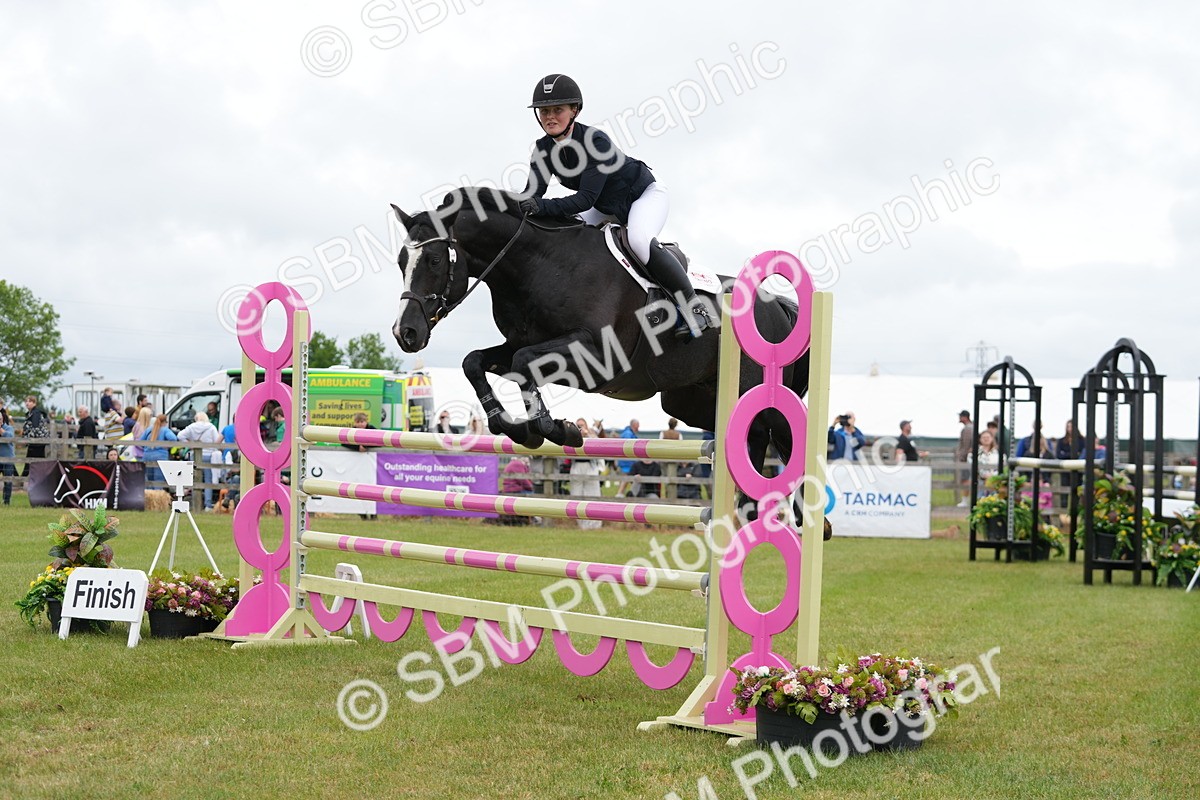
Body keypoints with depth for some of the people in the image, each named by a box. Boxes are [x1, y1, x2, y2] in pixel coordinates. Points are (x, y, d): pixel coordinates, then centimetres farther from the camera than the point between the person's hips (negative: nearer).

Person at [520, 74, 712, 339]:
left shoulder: (596, 140, -34)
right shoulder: (543, 149, -13)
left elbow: (586, 198, -39)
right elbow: (532, 192, -19)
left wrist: (543, 206, -51)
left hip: (645, 195, -8)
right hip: (607, 208, 8)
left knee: (640, 242, -34)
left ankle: (694, 306, -22)